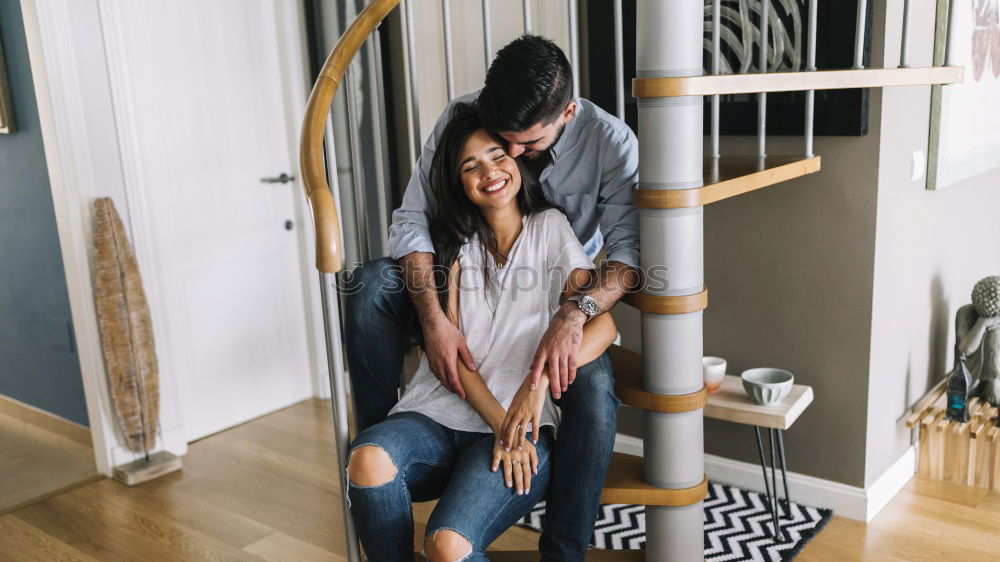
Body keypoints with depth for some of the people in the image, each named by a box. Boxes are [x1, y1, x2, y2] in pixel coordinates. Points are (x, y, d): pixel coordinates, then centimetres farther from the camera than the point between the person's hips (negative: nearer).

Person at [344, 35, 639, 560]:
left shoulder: (611, 142, -17)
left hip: (560, 298, -2)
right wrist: (433, 319, -30)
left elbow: (629, 246, -20)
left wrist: (575, 315, -40)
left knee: (593, 389, -33)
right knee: (370, 284, -23)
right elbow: (412, 217, -16)